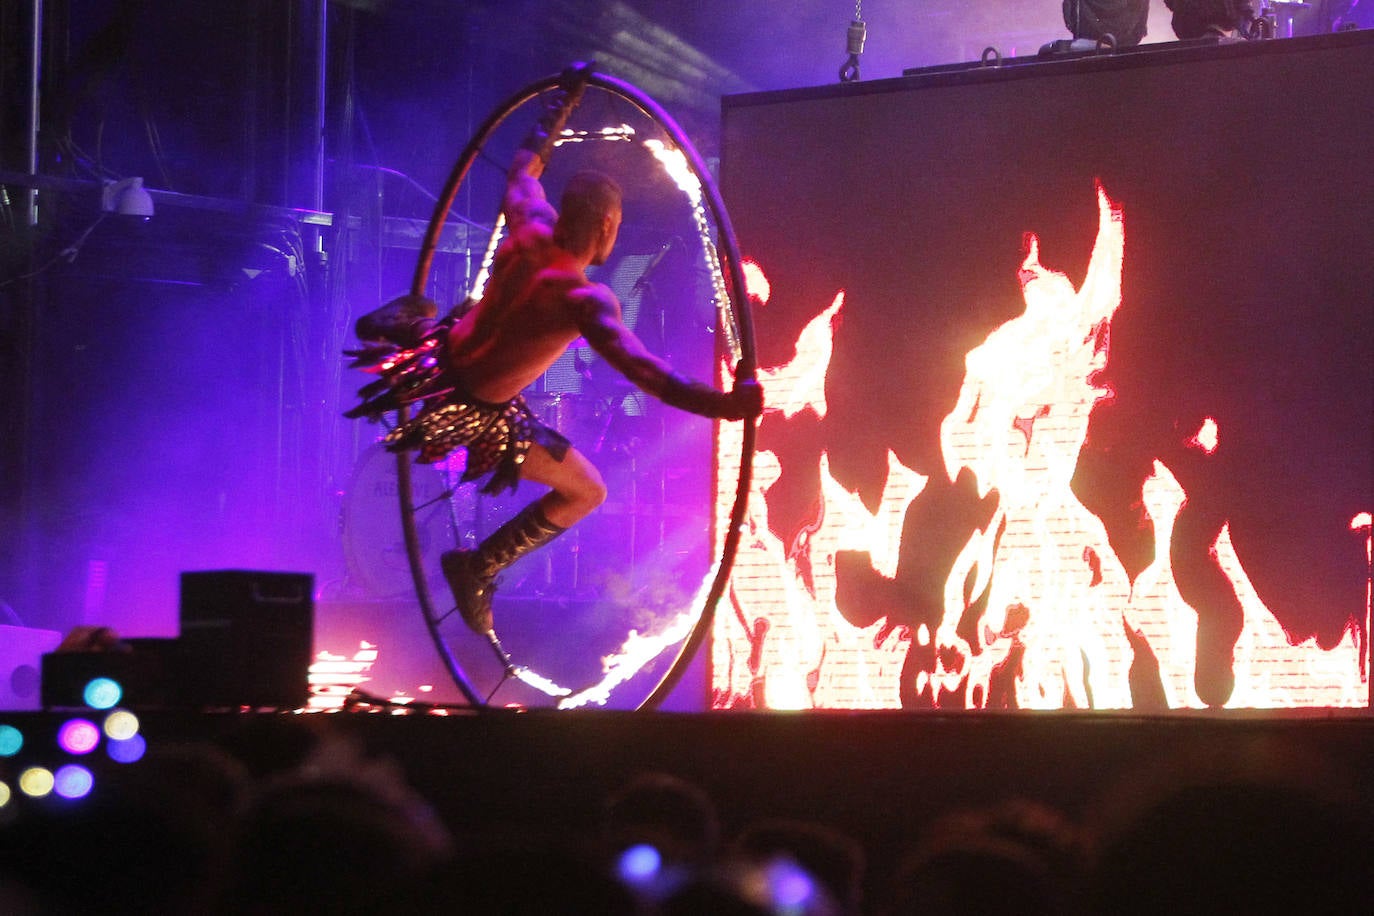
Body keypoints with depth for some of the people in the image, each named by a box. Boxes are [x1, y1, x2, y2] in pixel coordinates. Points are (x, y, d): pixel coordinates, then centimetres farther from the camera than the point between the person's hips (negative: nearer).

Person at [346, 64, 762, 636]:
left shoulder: (531, 227, -15)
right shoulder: (585, 300, -33)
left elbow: (525, 164, 7)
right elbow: (640, 369, -43)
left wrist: (564, 101, 19)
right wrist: (723, 404, -49)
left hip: (444, 356, 6)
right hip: (478, 412, -6)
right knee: (586, 492, 8)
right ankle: (478, 569, 10)